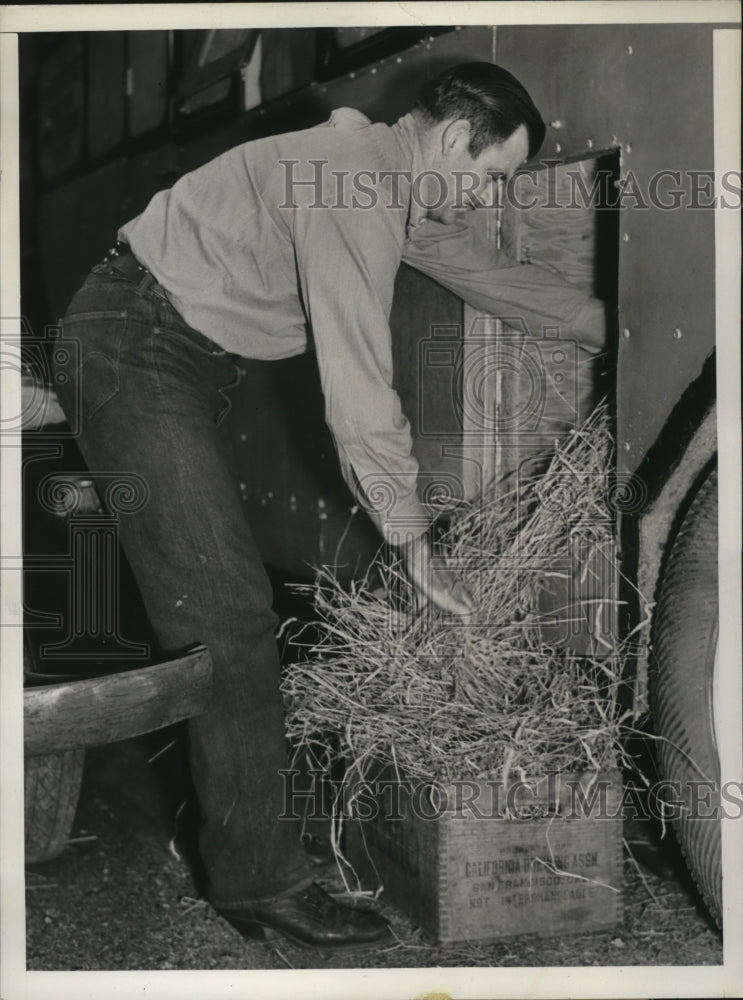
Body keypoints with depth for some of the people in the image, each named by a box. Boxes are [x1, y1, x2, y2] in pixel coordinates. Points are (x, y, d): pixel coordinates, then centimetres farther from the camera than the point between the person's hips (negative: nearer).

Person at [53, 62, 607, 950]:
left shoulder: (404, 190, 8)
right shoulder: (349, 185, -24)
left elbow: (491, 272, 24)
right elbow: (359, 390, -26)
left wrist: (614, 330, 32)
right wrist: (415, 545, -19)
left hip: (194, 356, 10)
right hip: (133, 352, -10)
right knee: (225, 610, -12)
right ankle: (260, 879, -4)